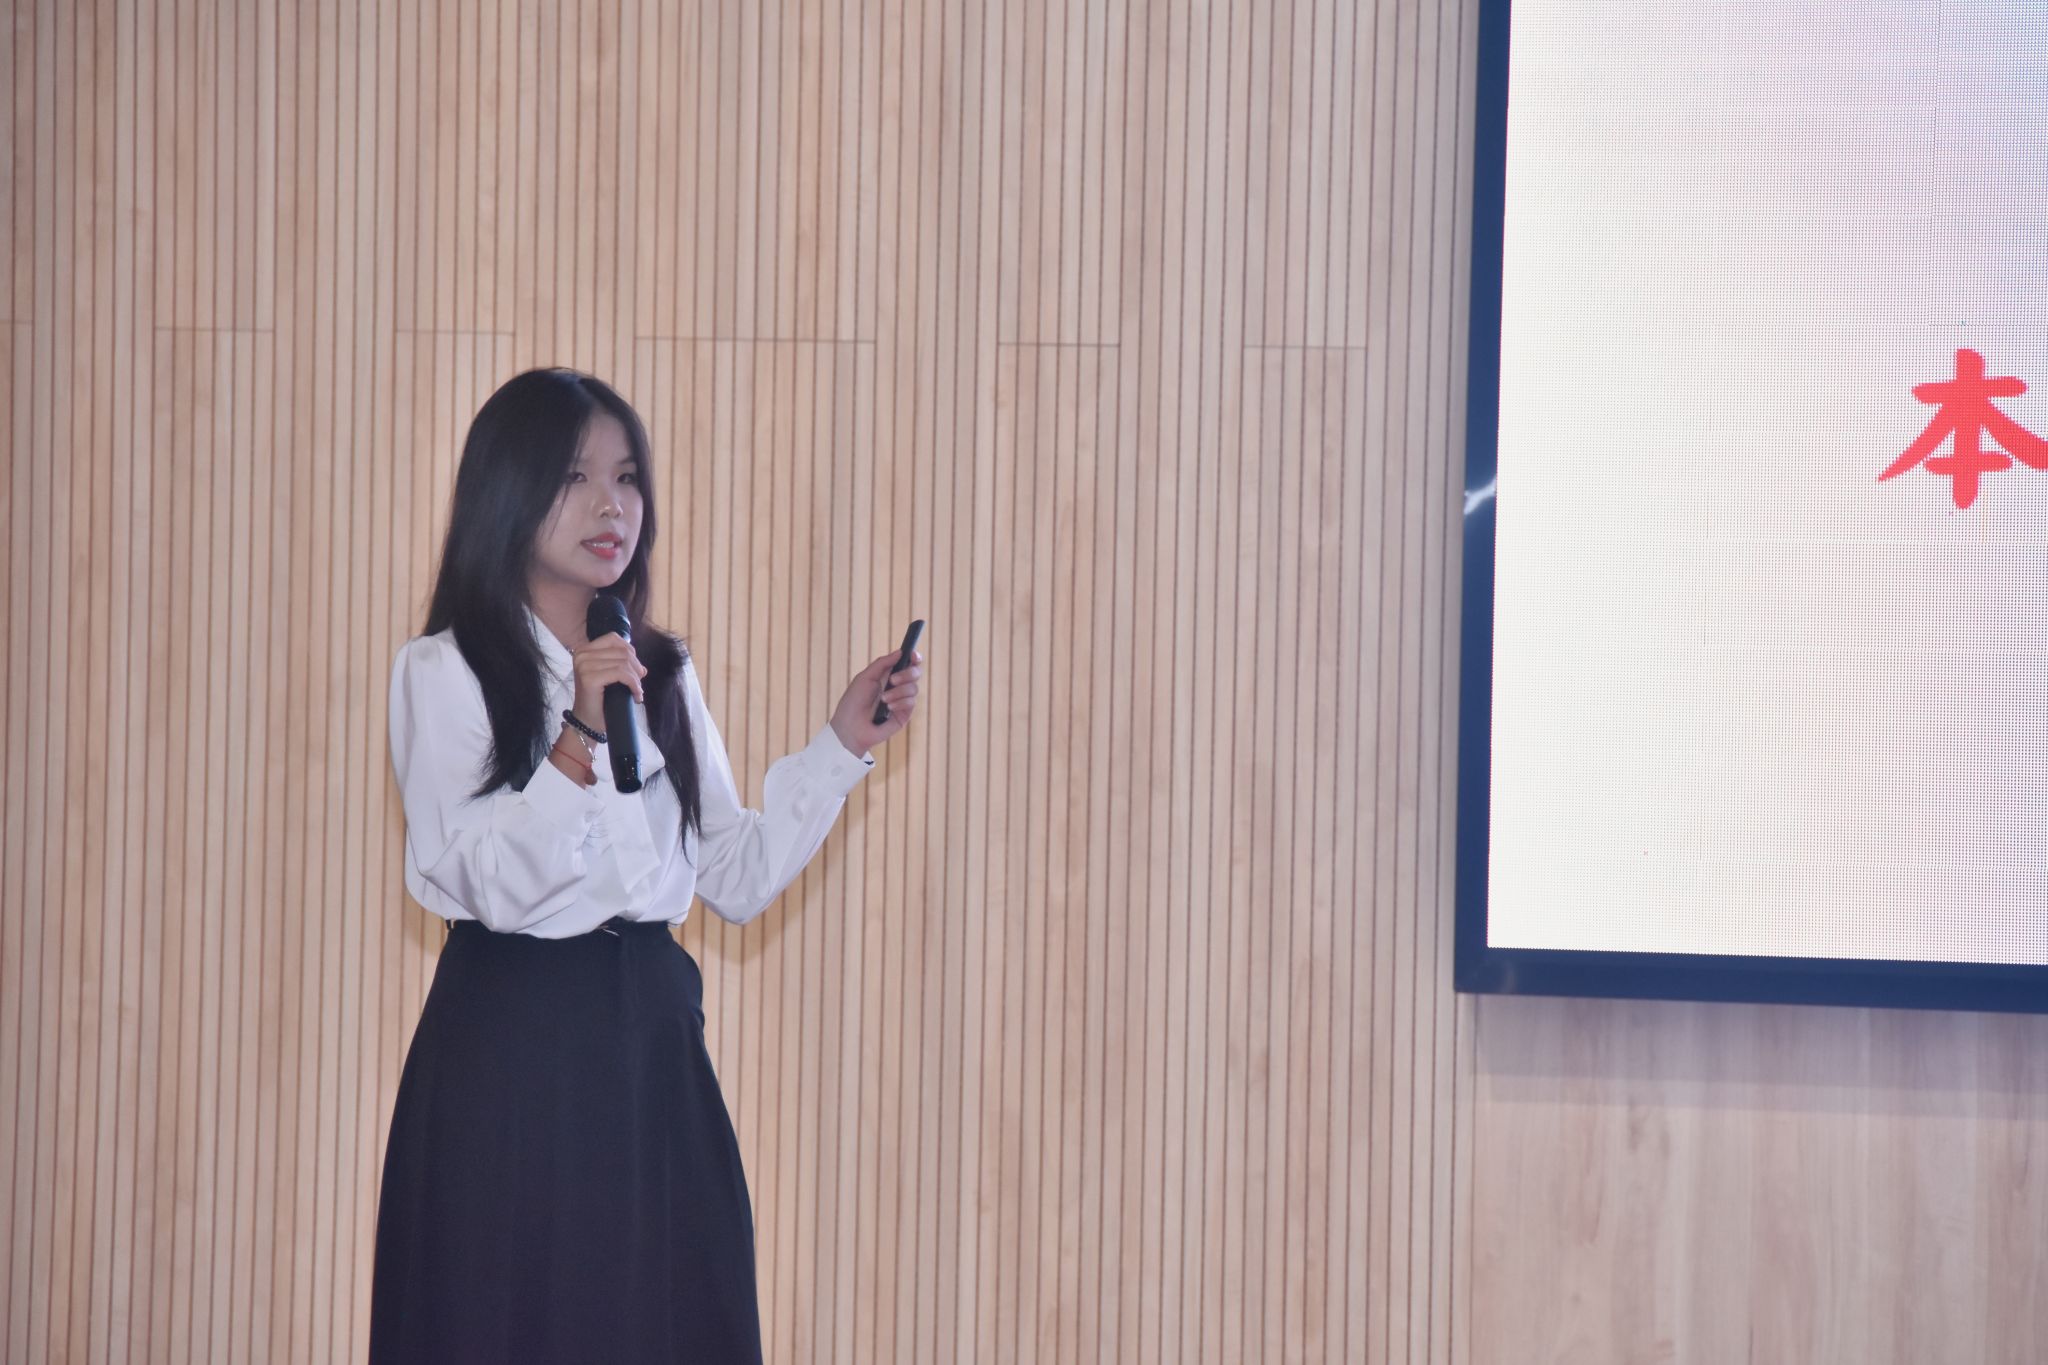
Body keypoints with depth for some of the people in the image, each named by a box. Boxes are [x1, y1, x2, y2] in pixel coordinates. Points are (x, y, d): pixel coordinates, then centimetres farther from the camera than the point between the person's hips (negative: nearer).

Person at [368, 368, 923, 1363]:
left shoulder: (663, 674, 13)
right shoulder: (445, 672, -5)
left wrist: (843, 747, 3)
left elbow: (736, 878, 8)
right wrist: (578, 739, -26)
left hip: (650, 1038, 5)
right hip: (512, 1046, -5)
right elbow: (483, 884, -16)